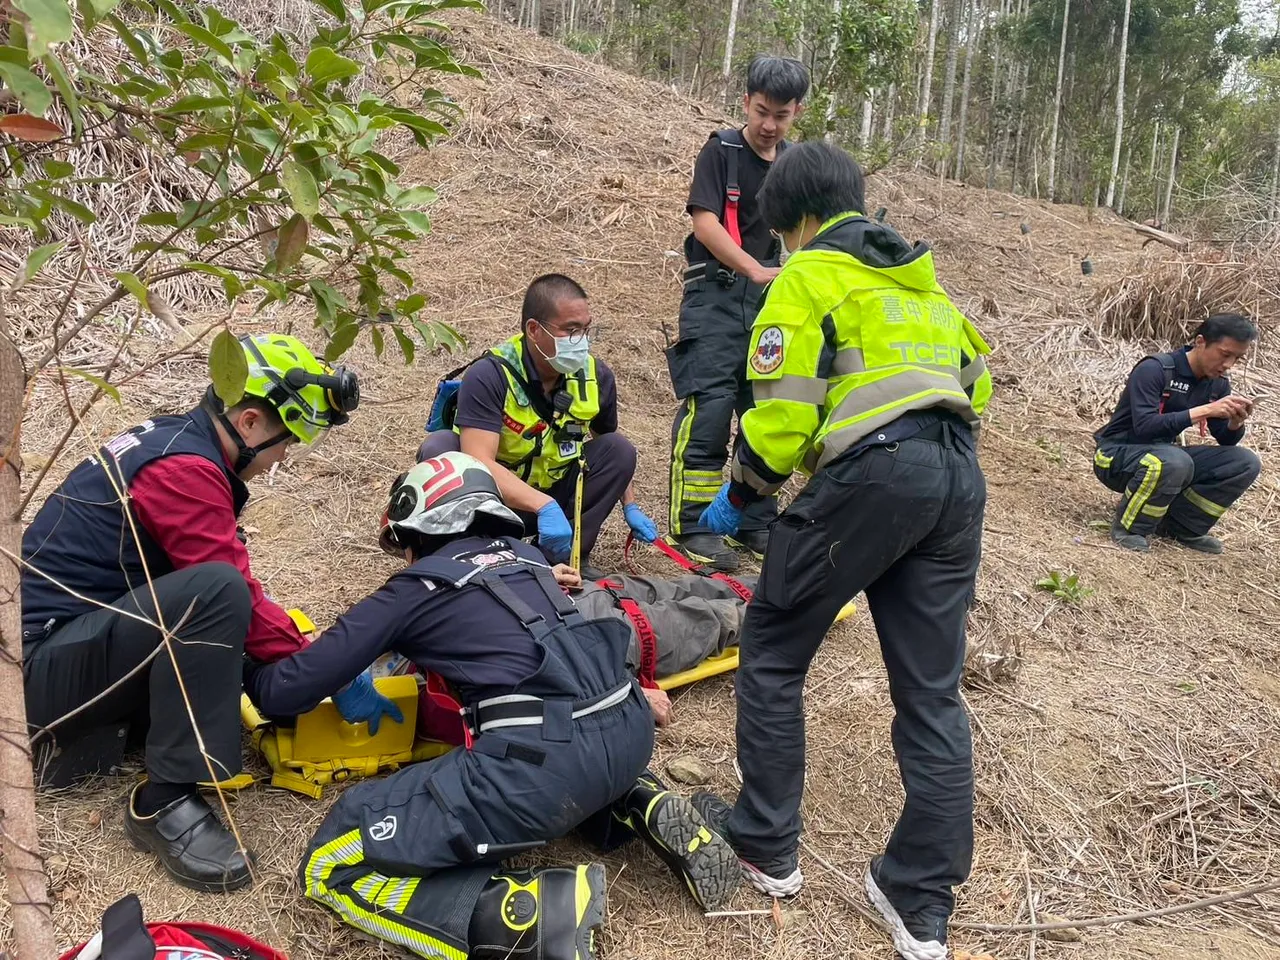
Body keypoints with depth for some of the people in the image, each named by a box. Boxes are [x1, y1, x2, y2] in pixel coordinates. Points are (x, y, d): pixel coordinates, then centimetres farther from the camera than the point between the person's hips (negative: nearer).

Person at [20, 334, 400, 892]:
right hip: (42, 664, -10)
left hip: (77, 639, 10)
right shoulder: (185, 469, -22)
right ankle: (165, 803, -23)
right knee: (217, 594, -31)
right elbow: (235, 594, -21)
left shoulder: (174, 437, 8)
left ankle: (86, 734, 8)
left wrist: (305, 650, 8)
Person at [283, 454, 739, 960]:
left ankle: (534, 914, -14)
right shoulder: (524, 555, 23)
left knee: (333, 864, 4)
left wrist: (260, 675, 36)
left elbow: (291, 688, 13)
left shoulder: (416, 586, 10)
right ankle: (642, 808, 15)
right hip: (629, 735, 7)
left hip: (545, 764, -7)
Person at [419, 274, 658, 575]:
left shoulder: (596, 375, -8)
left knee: (619, 449, -14)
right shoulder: (489, 375, -25)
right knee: (439, 448, -29)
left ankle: (565, 555, -11)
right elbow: (478, 462, -36)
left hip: (555, 494, 4)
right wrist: (543, 506, -45)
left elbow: (611, 456, 10)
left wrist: (630, 506, 4)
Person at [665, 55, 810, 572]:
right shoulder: (722, 149, -1)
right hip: (716, 293, -5)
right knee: (709, 408, -13)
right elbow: (705, 221, -12)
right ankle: (692, 526, -5)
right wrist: (756, 270, -21)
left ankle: (757, 523, 18)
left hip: (771, 300, 5)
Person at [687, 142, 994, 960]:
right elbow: (974, 381, 25)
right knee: (932, 689, 10)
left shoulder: (807, 276, 4)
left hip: (870, 473, -7)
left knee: (772, 655, 10)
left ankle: (767, 849, 19)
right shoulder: (923, 278, 27)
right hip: (959, 478, 8)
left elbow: (784, 409, -5)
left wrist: (739, 495, 9)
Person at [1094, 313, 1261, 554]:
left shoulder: (1218, 385, 3)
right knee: (1173, 460, -38)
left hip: (1164, 455, 7)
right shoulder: (1154, 369, -19)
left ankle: (1181, 527, 3)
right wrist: (1205, 411, -32)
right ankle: (1129, 528, -16)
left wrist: (1236, 422, -15)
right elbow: (1144, 427, -29)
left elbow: (1226, 441, 8)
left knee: (1246, 463, -8)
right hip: (1117, 455, -7)